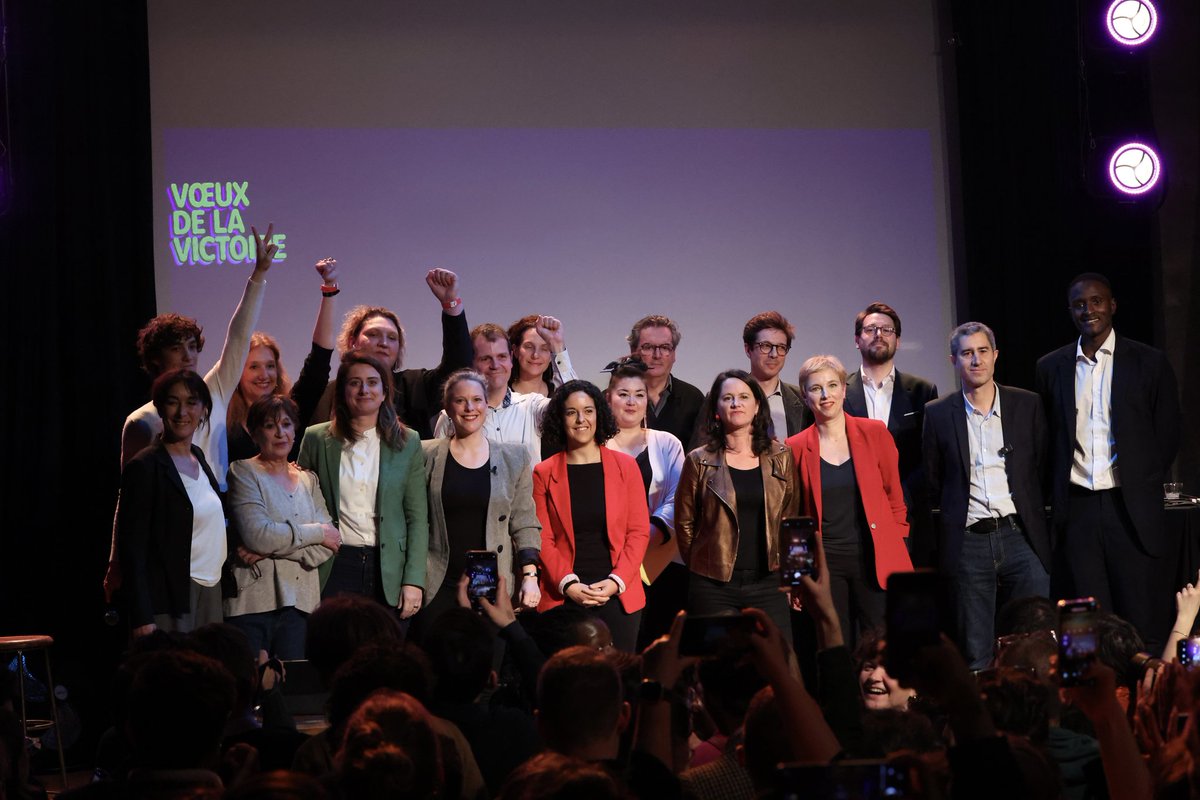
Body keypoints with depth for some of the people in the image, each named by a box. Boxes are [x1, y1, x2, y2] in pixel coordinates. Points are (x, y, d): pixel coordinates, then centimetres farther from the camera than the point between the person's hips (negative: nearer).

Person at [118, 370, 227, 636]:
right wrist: (143, 619, -17)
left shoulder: (199, 458, 13)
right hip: (168, 602, -7)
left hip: (210, 594, 7)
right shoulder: (144, 467, -9)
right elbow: (132, 546, -12)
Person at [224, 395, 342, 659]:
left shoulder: (308, 480, 16)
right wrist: (317, 532, -4)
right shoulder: (244, 473, 1)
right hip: (253, 601, -4)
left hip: (299, 602, 4)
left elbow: (329, 544, 4)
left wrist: (272, 551, -11)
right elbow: (256, 535, -13)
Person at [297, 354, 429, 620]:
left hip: (388, 572, 0)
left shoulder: (408, 443, 6)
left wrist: (413, 580, -4)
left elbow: (417, 517, 4)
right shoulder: (317, 439, 5)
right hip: (333, 567, 0)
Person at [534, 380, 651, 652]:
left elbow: (639, 532, 4)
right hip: (563, 597, -1)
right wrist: (568, 584, -12)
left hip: (619, 596, 1)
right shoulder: (544, 474, 5)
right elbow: (543, 539, 2)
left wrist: (617, 581, -8)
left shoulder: (625, 466, 7)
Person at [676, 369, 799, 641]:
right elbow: (684, 523, 7)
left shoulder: (780, 458, 8)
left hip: (767, 585, 2)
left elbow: (790, 518, 14)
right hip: (714, 587, -2)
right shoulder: (699, 461, 1)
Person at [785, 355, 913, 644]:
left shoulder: (874, 433, 3)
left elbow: (895, 499, 8)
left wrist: (896, 553, 3)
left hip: (875, 559, 0)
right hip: (824, 563, 0)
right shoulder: (796, 447, 3)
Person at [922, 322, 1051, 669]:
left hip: (1021, 537, 0)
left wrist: (1039, 530, 4)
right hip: (967, 544, 0)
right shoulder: (938, 414, 6)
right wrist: (927, 555, 6)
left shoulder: (1027, 405, 7)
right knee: (975, 656, 2)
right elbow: (930, 487, 9)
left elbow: (1044, 468, 11)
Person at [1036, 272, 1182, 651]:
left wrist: (1143, 489, 2)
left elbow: (1167, 437, 6)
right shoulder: (1050, 367, 10)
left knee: (1143, 626, -2)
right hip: (1077, 508, 2)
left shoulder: (1150, 363, 3)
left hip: (1132, 509, -2)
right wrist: (1059, 497, 6)